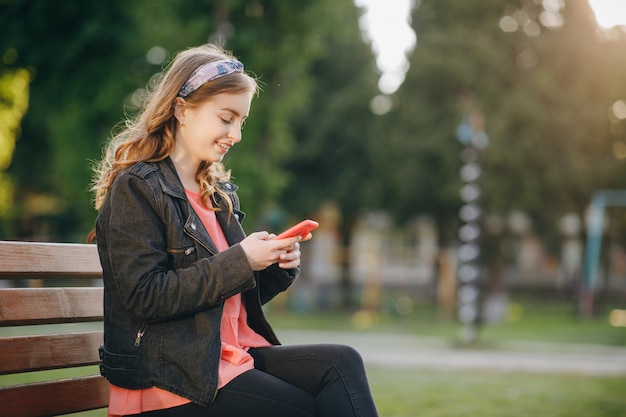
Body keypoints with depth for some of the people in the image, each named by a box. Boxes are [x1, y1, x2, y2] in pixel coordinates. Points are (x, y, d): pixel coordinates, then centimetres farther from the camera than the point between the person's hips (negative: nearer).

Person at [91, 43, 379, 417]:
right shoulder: (136, 188, -7)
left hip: (234, 355, 7)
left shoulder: (219, 193, 17)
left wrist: (279, 267, 1)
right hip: (173, 379, -7)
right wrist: (241, 261, -17)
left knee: (342, 362, -14)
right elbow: (146, 297, -18)